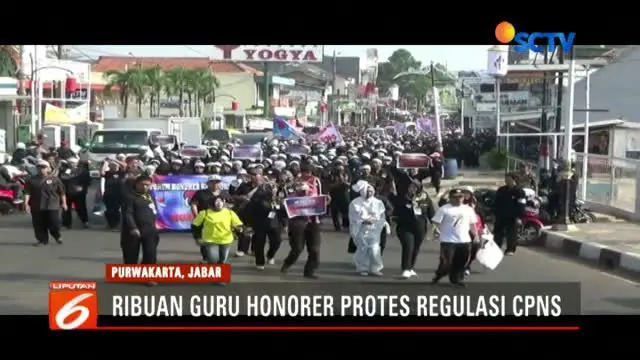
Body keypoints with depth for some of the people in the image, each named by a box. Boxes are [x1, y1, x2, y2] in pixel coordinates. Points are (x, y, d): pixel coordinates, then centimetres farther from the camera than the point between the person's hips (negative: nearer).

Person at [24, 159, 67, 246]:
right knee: (38, 225, 3)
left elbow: (61, 192, 2)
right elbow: (27, 192, 1)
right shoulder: (32, 180, 7)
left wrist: (64, 203, 0)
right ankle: (42, 240, 16)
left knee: (54, 223, -4)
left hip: (52, 206, -3)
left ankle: (57, 236, 23)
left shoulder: (55, 179, 1)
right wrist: (26, 203, -9)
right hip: (37, 207, 3)